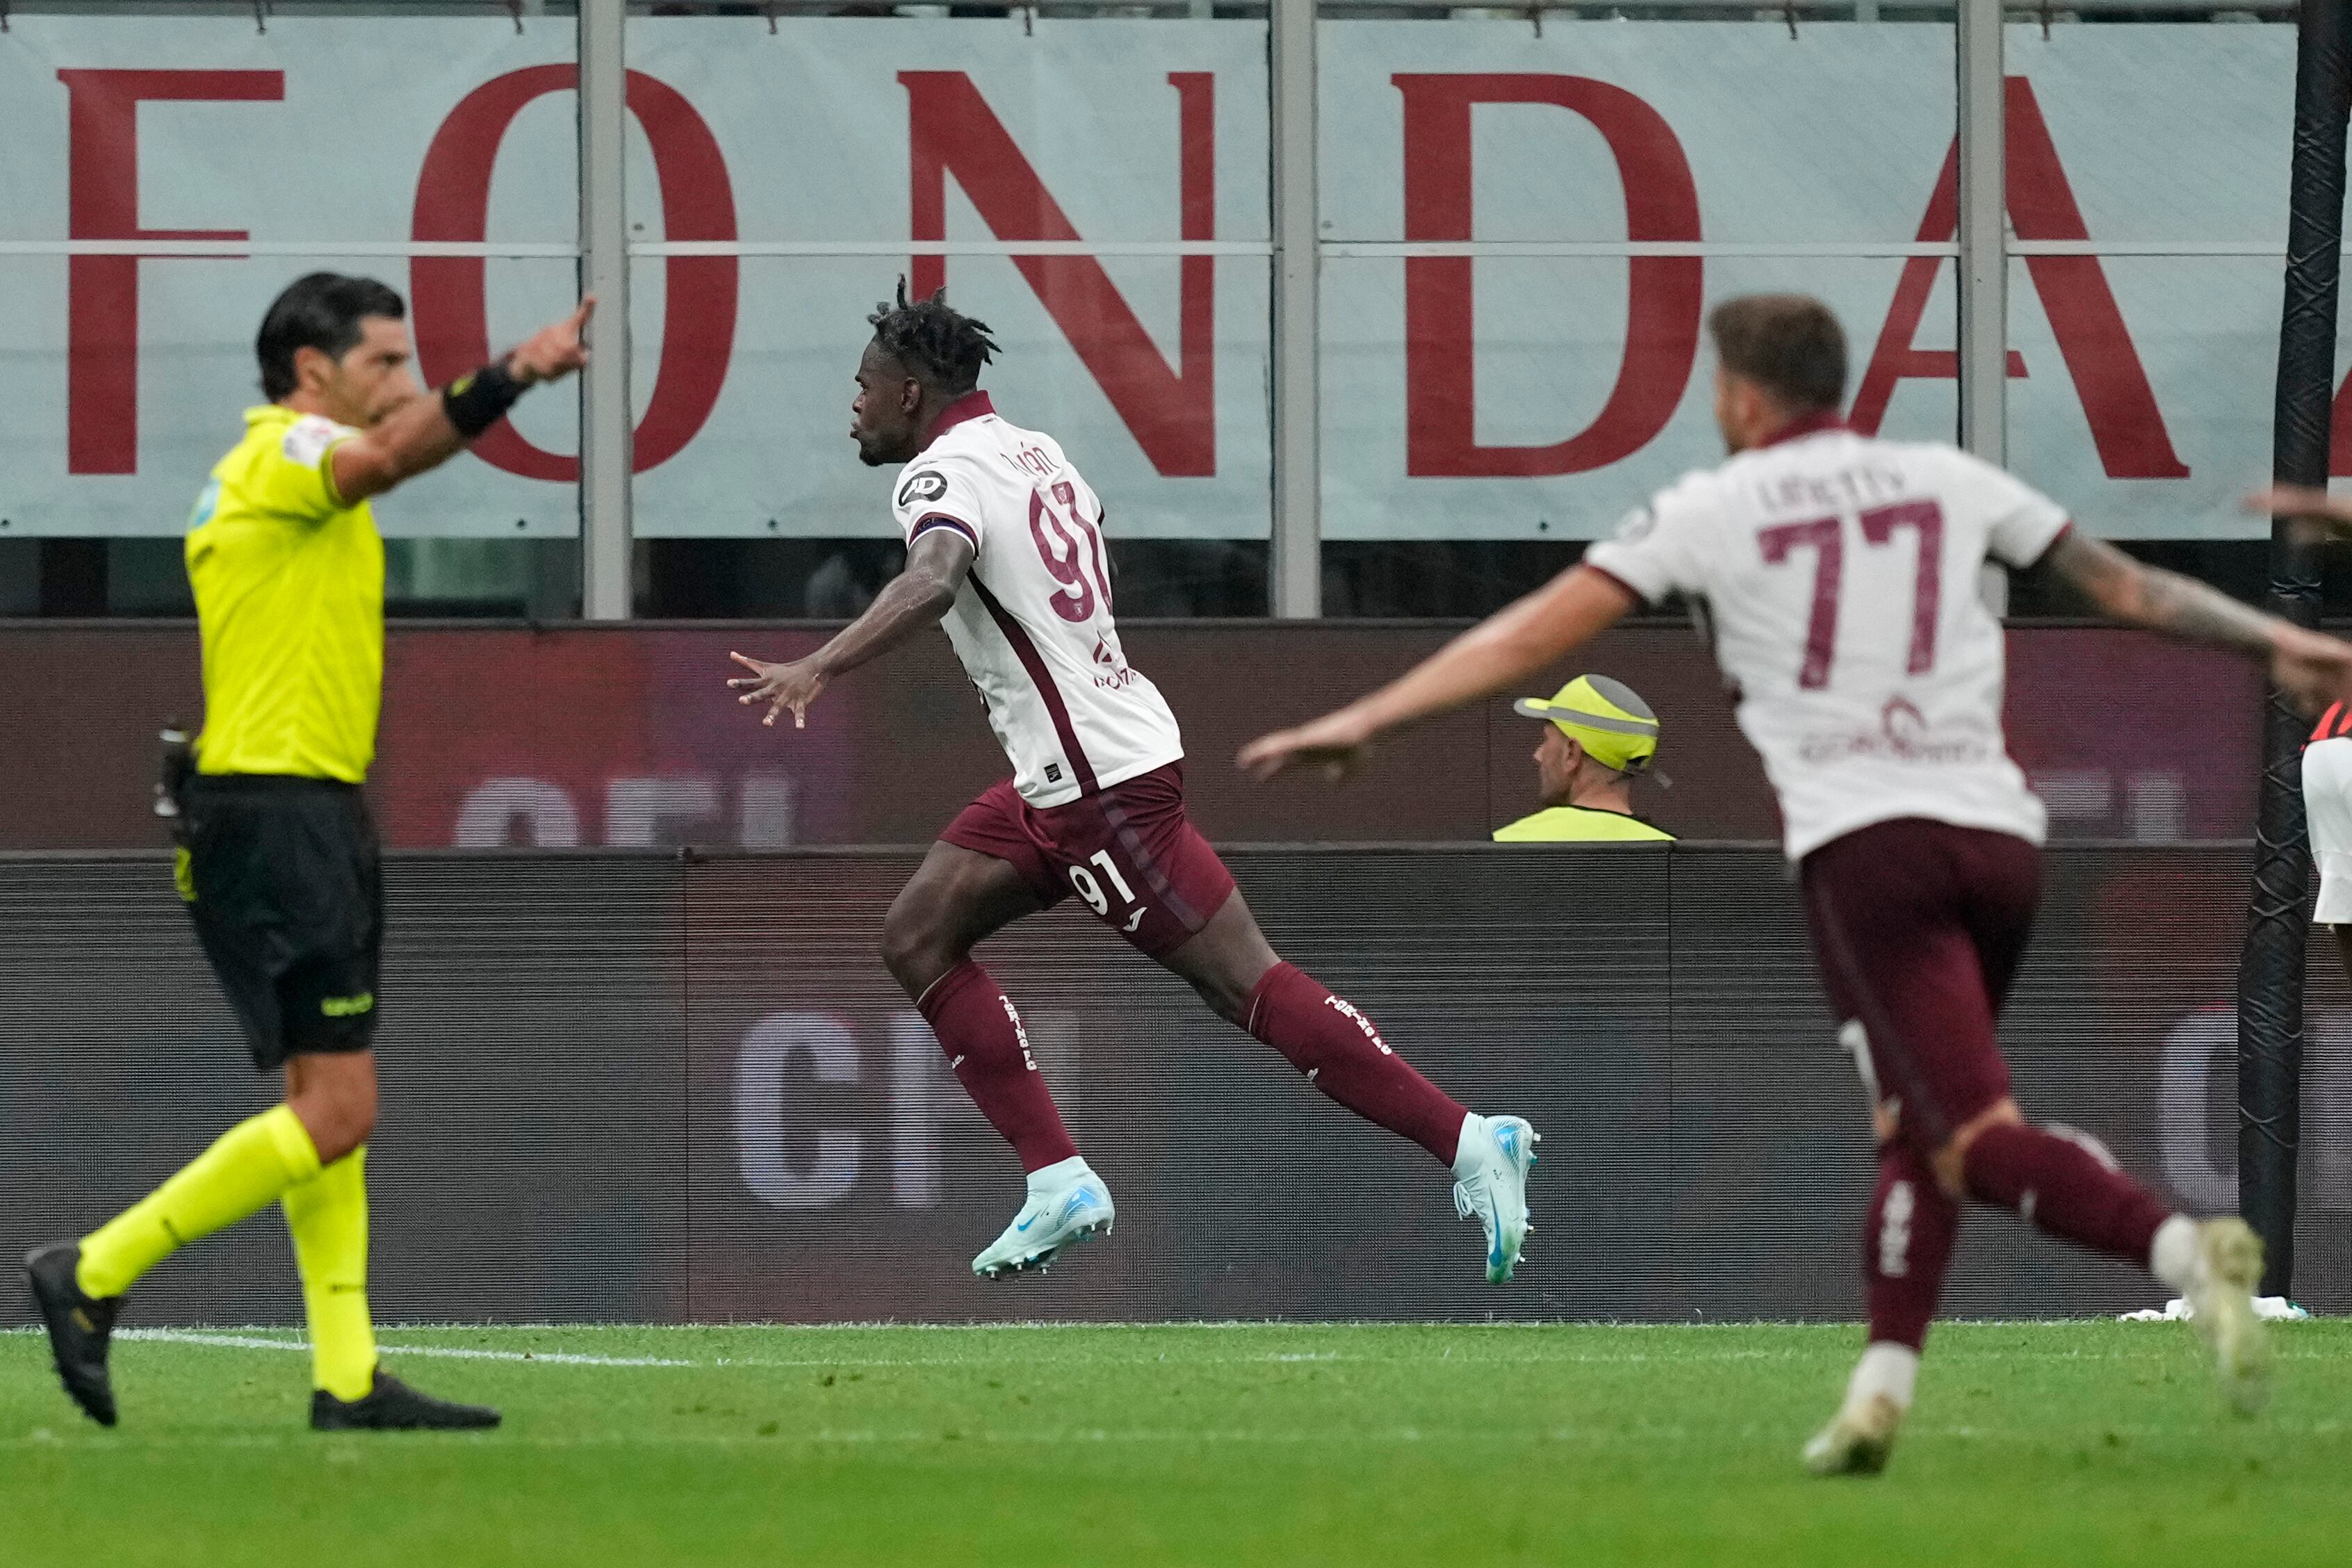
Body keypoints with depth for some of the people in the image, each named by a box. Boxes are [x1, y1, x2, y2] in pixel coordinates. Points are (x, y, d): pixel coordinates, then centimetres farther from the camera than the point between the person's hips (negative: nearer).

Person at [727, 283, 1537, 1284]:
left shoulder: (944, 472, -14)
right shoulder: (1033, 452, 13)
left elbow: (930, 581, -34)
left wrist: (816, 670, -45)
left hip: (1103, 786, -10)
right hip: (1057, 784, 10)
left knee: (1247, 989, -8)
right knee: (917, 938, 10)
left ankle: (1470, 1144, -8)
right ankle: (1060, 1184, 5)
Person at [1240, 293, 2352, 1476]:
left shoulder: (1709, 511, 7)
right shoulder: (1946, 481, 17)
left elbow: (1534, 635, 6)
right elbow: (2124, 586, 19)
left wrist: (1364, 721, 9)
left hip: (1863, 843, -5)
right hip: (1997, 834, 5)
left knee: (1976, 1138, -11)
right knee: (1916, 1123, 18)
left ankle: (2179, 1246, -37)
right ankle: (1880, 1389, 8)